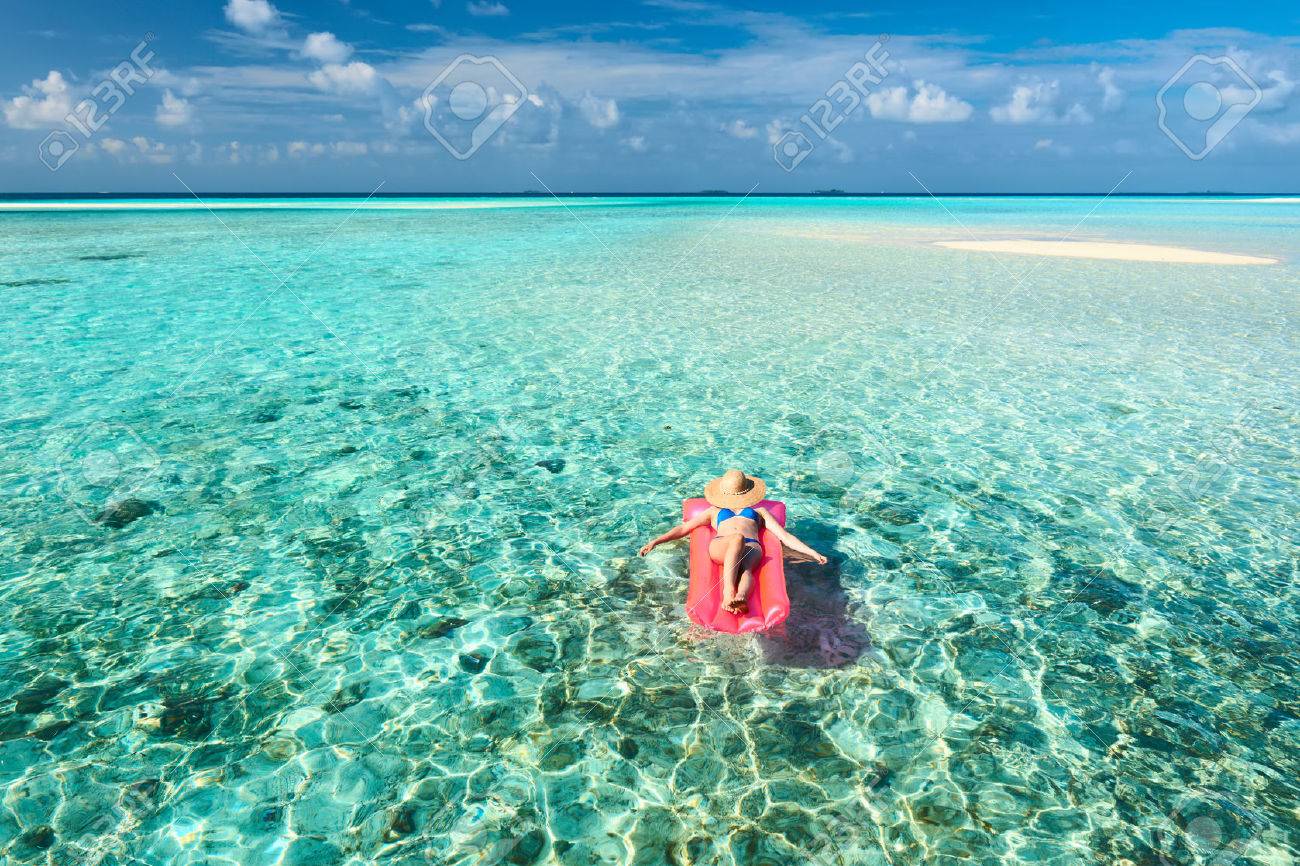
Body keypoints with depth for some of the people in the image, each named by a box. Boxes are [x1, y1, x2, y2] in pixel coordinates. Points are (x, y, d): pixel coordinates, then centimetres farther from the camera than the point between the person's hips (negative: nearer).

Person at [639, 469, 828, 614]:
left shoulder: (759, 511, 37)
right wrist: (655, 542, 16)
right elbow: (683, 528, 30)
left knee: (746, 569, -38)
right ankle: (728, 592, -59)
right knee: (737, 538, -39)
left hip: (751, 547, 1)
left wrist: (813, 553, 13)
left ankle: (742, 598, -70)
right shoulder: (714, 511, 38)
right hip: (720, 547, -1)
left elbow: (784, 536, 27)